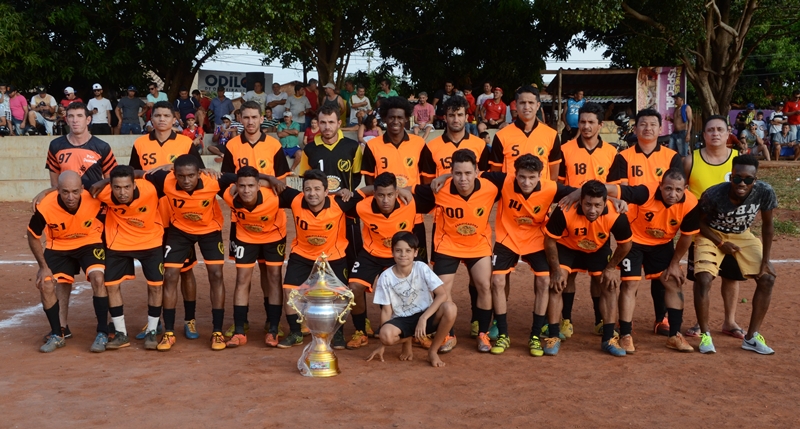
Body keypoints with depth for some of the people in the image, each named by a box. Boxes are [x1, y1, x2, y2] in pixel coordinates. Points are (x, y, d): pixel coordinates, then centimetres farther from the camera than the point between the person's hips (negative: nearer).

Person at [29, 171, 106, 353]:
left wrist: (105, 250, -7)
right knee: (45, 285, -8)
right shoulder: (45, 208, -28)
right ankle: (57, 335, 12)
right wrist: (43, 267, -8)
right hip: (58, 246, 1)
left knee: (98, 278, -23)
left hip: (89, 243, -1)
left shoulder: (95, 200, -30)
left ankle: (102, 334, -10)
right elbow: (33, 236, -9)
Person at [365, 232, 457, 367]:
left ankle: (433, 351, -7)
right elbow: (386, 310, -5)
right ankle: (407, 340, 5)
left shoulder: (422, 268, -11)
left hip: (426, 316, 0)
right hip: (402, 321, 0)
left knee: (450, 308, -31)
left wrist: (423, 318, -28)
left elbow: (442, 294, -18)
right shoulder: (386, 277, -10)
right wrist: (382, 345, -5)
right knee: (386, 334, -35)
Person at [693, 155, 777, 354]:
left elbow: (767, 225, -11)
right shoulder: (713, 194, -33)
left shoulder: (764, 192, -27)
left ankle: (752, 337, 6)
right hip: (712, 235, -3)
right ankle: (705, 334, -5)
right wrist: (721, 244, -18)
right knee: (702, 279, -22)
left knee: (767, 278, -6)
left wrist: (765, 260, -10)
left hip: (743, 236, 3)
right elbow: (701, 222, -13)